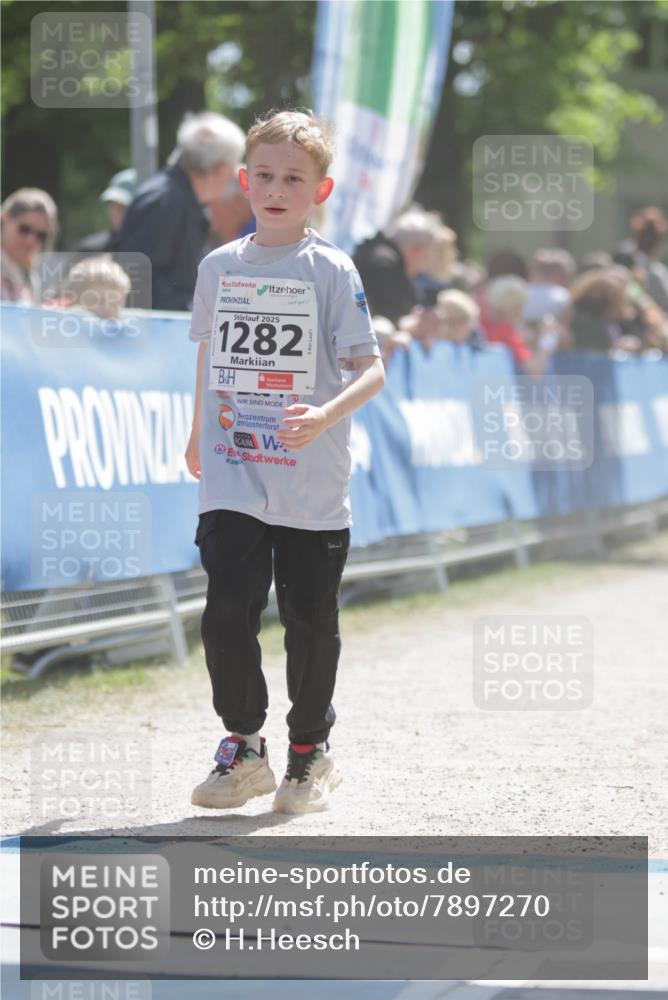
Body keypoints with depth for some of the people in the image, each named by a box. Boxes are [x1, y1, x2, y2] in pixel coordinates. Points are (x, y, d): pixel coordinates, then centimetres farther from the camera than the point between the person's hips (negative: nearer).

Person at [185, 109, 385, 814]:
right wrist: (198, 435, 28)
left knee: (310, 620, 6)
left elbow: (371, 369, -10)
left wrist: (325, 416, -27)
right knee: (227, 613, -6)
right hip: (231, 482, 2)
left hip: (312, 486, -2)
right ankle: (242, 748, 10)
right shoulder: (219, 267, 7)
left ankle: (309, 751, 23)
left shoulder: (331, 270, -5)